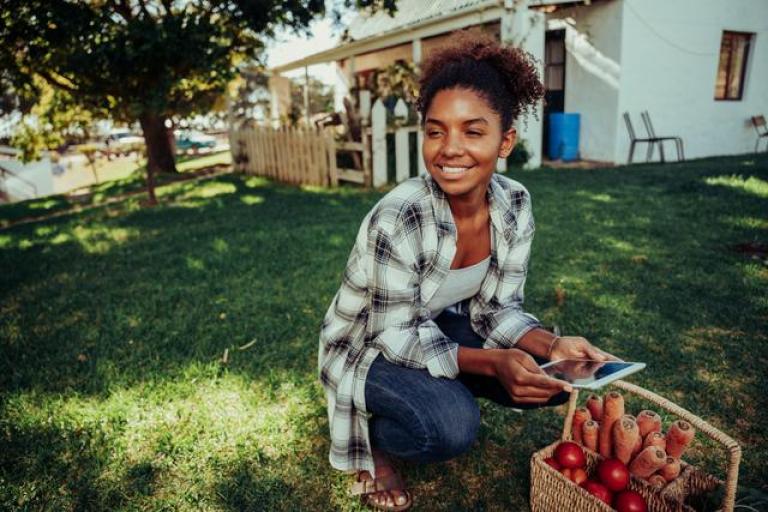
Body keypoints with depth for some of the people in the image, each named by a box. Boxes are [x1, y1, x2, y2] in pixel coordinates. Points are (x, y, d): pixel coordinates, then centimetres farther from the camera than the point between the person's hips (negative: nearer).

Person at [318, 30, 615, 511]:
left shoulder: (515, 204, -15)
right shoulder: (398, 219, -34)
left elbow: (497, 307, -7)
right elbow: (397, 337, -25)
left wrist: (552, 344, -25)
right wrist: (492, 361, -36)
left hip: (437, 326, 6)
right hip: (369, 345, -5)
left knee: (552, 379, -8)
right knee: (453, 425, -30)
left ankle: (446, 395, 16)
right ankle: (372, 439, 4)